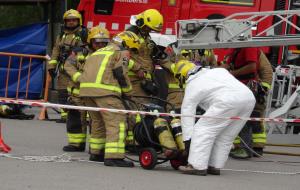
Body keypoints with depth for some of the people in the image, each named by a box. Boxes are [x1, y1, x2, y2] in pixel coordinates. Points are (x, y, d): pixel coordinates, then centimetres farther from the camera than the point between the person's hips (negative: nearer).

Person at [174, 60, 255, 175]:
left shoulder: (191, 87, 15)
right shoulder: (218, 71, 34)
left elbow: (187, 114, 13)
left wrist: (187, 139, 13)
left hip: (228, 101, -7)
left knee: (202, 130, 2)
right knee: (226, 136, 20)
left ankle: (197, 166, -3)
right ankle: (215, 166, 22)